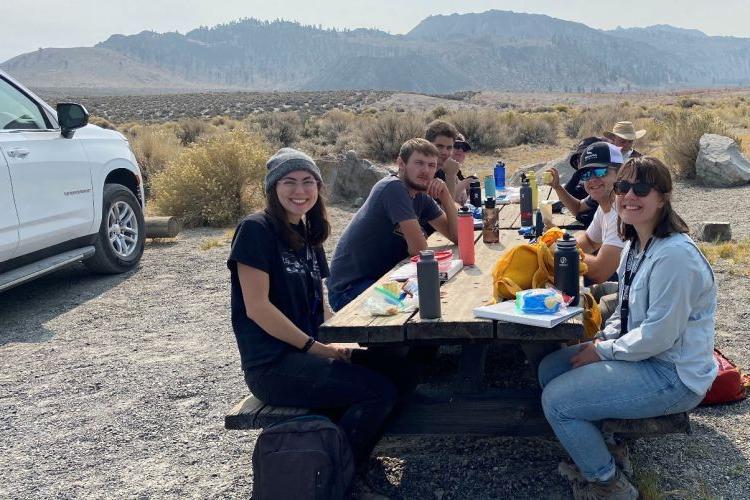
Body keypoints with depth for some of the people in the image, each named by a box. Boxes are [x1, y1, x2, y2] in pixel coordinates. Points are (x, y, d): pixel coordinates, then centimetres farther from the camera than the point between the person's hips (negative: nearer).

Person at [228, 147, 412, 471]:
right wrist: (316, 347, -18)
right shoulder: (256, 230, -11)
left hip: (307, 353, 8)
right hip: (272, 365, -8)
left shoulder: (307, 234, 14)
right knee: (380, 392, -18)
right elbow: (256, 307, -17)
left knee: (394, 370, 0)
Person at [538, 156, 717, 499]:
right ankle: (593, 454, 24)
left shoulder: (675, 255, -25)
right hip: (641, 353, 10)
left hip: (674, 376, -10)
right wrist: (602, 340, 0)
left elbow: (658, 335, -26)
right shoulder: (635, 246, 6)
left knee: (556, 400, -14)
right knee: (550, 368, 12)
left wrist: (603, 352, -15)